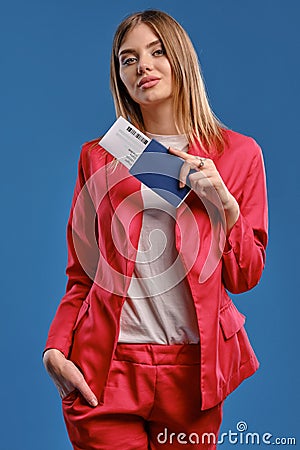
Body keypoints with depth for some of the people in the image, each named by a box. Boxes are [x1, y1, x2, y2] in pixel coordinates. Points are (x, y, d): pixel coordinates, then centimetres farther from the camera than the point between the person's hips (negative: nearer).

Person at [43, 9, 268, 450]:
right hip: (105, 372, 1)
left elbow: (244, 278, 3)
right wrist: (56, 348, -5)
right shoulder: (99, 157, 7)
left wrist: (223, 205, -12)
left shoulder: (238, 153, 3)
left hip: (191, 368, 0)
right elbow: (82, 272, 9)